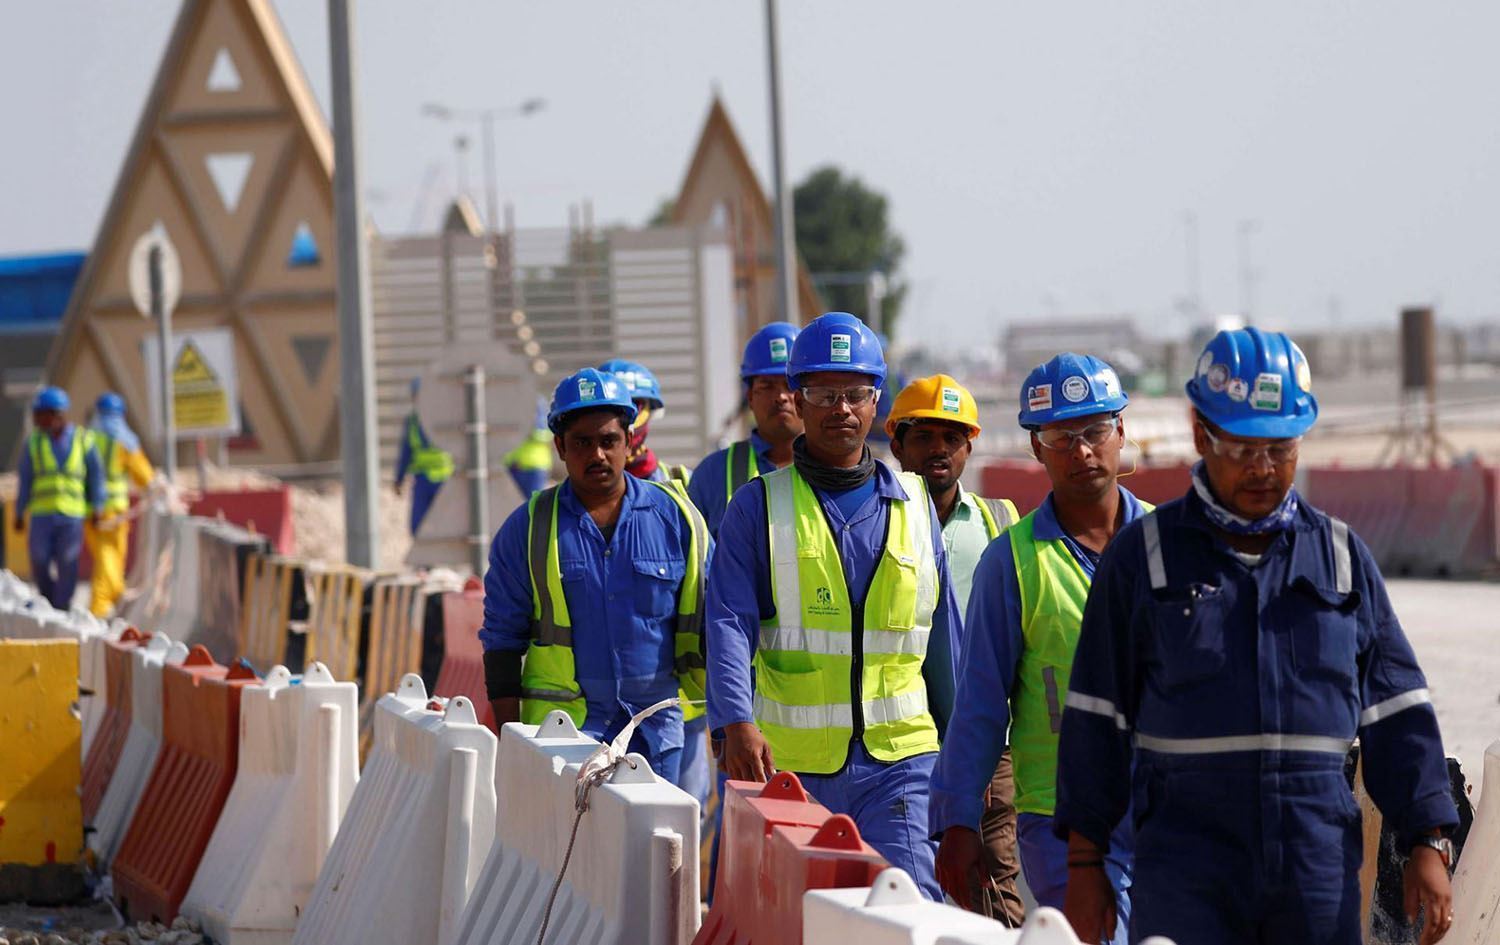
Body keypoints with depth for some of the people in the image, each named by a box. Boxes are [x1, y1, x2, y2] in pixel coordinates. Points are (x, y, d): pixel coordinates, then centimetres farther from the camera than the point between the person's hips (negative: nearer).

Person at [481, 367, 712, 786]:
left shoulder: (676, 516, 6)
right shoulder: (528, 529, 3)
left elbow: (707, 625, 11)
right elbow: (502, 639, 6)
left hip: (657, 732, 2)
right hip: (563, 730, -2)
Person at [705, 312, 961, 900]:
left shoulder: (913, 504, 11)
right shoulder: (759, 507, 3)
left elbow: (943, 632, 18)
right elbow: (730, 624, -9)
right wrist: (736, 724, -25)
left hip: (899, 757, 1)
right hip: (789, 763, -1)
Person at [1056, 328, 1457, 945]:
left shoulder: (1342, 557, 12)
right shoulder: (1143, 555, 6)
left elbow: (1397, 715, 13)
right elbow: (1097, 720, 7)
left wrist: (1428, 845, 5)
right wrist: (1084, 865, 3)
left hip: (1320, 865, 2)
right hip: (1184, 870, -2)